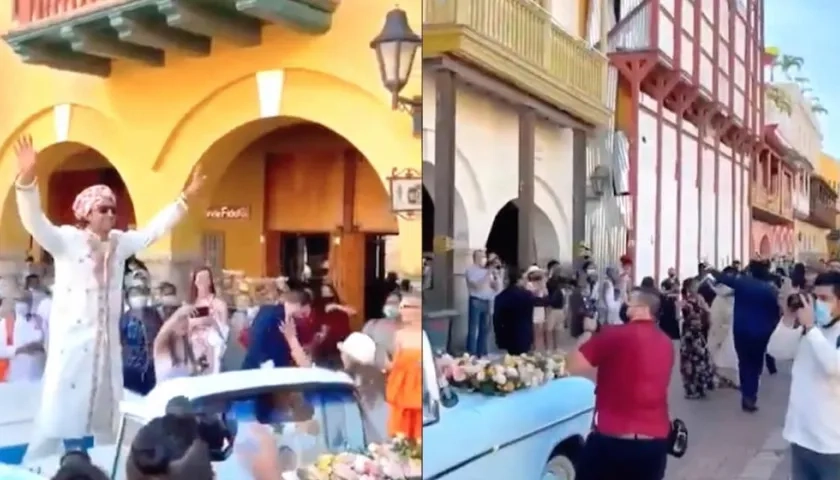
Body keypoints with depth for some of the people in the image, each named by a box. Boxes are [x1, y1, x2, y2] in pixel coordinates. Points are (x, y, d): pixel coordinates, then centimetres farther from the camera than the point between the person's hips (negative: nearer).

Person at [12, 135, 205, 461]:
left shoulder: (119, 242, 10)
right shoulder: (67, 240, -7)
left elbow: (154, 229, 18)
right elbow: (34, 222, -22)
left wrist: (185, 198, 15)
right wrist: (27, 178, -39)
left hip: (106, 342, 6)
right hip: (72, 341, -6)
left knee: (103, 415, 13)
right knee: (60, 411, -5)